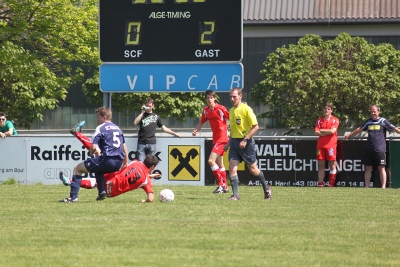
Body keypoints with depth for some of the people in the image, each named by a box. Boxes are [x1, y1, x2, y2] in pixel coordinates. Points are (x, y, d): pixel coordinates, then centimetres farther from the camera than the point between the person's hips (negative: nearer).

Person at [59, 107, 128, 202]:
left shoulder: (100, 128, -2)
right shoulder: (118, 128, 21)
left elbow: (93, 148, -10)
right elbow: (124, 148, 24)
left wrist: (92, 152, 13)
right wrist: (125, 164, 31)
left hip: (107, 160, -8)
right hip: (119, 164, 8)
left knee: (78, 168, 6)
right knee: (98, 167, 40)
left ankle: (73, 196, -4)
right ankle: (102, 192, 25)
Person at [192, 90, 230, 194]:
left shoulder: (221, 109, -15)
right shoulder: (206, 111, 6)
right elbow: (201, 123, 17)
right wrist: (196, 130, -2)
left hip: (222, 139, -8)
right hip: (215, 139, 8)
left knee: (211, 160, -18)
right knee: (219, 164, 15)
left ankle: (221, 184, -10)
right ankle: (225, 187, 25)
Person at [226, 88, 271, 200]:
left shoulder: (246, 109, -12)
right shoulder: (231, 110, 10)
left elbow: (255, 127, -14)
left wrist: (245, 139, -19)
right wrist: (229, 142, 16)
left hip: (246, 143, -6)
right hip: (234, 142, 6)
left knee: (253, 169, 5)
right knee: (232, 167, -9)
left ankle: (266, 188, 27)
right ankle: (235, 195, -9)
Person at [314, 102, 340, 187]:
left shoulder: (335, 120, 2)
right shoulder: (319, 120, 13)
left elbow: (332, 131, -13)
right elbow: (316, 132, 1)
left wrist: (322, 130, -2)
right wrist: (327, 133, -10)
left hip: (331, 145, -4)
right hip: (320, 145, 4)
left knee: (332, 165, -3)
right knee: (321, 165, 4)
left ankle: (331, 185, -1)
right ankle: (320, 184, 6)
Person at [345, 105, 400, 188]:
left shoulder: (383, 121, -1)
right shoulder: (368, 122, 12)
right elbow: (359, 129, 25)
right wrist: (349, 135, 33)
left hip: (380, 150, -5)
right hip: (369, 149, 5)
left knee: (381, 168, -4)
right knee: (368, 168, 7)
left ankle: (383, 186, -2)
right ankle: (366, 187, 12)